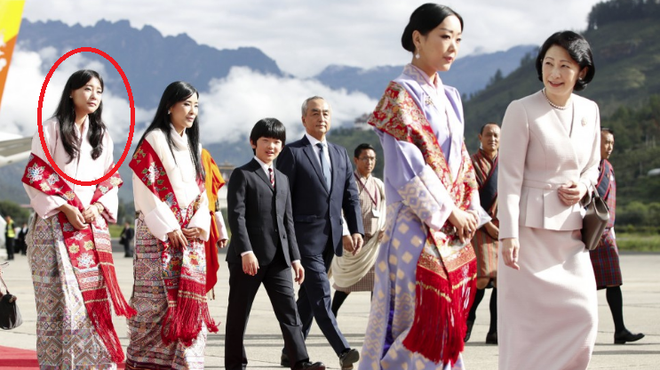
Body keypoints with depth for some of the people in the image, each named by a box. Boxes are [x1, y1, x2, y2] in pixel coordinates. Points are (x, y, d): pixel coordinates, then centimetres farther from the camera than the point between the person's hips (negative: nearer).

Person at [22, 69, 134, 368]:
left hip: (92, 226, 4)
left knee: (93, 293, -2)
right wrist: (64, 208, -13)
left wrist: (99, 206, -4)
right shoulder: (51, 129, 1)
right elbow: (35, 176, -4)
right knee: (57, 295, -7)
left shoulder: (101, 135, 16)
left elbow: (111, 177, 16)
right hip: (56, 224, -4)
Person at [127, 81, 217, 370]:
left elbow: (200, 190, 16)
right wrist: (169, 228, -14)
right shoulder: (154, 141, -3)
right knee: (157, 297, -9)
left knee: (189, 298, 2)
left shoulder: (194, 147, 18)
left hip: (190, 235, 6)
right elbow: (145, 188, -10)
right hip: (159, 234, -6)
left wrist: (200, 224, -1)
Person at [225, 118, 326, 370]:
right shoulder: (242, 175, 0)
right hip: (248, 257, -6)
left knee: (289, 310, -5)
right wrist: (246, 251, -21)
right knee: (239, 313, 2)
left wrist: (295, 257, 13)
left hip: (278, 258, 6)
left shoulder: (282, 179, 21)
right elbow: (236, 215, -11)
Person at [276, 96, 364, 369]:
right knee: (321, 296, -13)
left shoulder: (340, 154, 15)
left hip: (330, 238, 6)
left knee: (308, 296, 11)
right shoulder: (292, 153, -2)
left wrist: (356, 230, 2)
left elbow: (351, 196, 14)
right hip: (305, 237, -6)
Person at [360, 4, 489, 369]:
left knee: (449, 321, 6)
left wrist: (471, 211, 3)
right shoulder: (401, 93, -6)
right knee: (423, 321, -10)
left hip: (454, 232, 8)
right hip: (419, 227, -7)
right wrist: (450, 211, -11)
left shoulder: (449, 98, 17)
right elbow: (407, 166, -13)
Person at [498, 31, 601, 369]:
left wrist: (583, 187, -2)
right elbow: (509, 176, -11)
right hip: (531, 228, -5)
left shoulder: (589, 111, 9)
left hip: (571, 229, 6)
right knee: (528, 316, -5)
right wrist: (508, 233, -16)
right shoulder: (522, 111, -9)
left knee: (582, 315, 2)